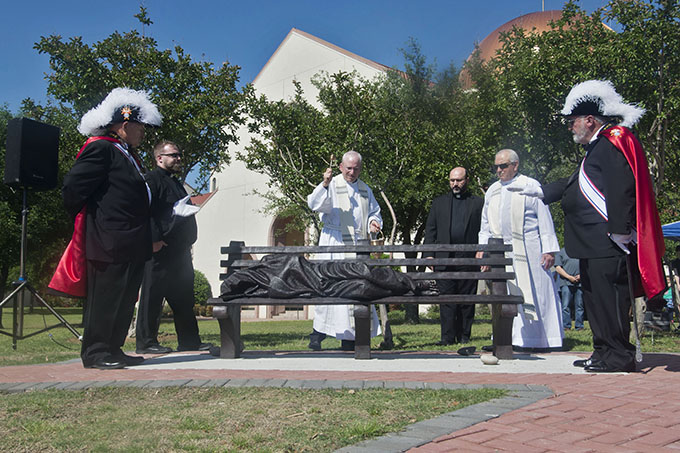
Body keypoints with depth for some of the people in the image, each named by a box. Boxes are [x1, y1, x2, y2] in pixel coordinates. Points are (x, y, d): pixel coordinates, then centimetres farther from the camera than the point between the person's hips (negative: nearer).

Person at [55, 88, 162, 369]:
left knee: (125, 299, 12)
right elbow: (73, 186, -15)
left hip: (132, 244, 10)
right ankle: (95, 353, 5)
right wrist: (84, 220, -5)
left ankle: (113, 350, 21)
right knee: (104, 296, -3)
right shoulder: (101, 148, -9)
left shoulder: (128, 156, 20)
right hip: (110, 241, -10)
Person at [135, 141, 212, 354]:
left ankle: (189, 341, 16)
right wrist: (154, 239, -22)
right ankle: (146, 342, 2)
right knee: (153, 295, -4)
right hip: (160, 249, -9)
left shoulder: (176, 183, 25)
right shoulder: (152, 179, -4)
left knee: (183, 296, 10)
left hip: (179, 250, 9)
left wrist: (188, 241, 18)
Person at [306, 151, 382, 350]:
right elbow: (314, 204, -15)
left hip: (358, 245, 5)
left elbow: (374, 212, 24)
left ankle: (350, 337, 10)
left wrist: (373, 222, 1)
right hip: (335, 243, -5)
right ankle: (318, 333, -3)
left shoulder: (365, 189, 16)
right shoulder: (332, 185, 0)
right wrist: (324, 184, -31)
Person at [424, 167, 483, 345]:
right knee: (446, 299, -3)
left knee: (467, 299, 2)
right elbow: (430, 229, 13)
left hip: (469, 258, -1)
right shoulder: (439, 202, 16)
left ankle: (464, 336, 12)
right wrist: (429, 254, 2)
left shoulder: (478, 203, 11)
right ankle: (448, 337, -1)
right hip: (444, 258, 1)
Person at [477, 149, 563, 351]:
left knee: (531, 294, -2)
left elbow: (545, 219, -2)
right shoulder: (492, 191, 14)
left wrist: (548, 249, -8)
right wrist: (482, 248, 10)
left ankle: (537, 339, 6)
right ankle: (511, 339, 9)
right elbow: (486, 224, 19)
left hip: (528, 250, -4)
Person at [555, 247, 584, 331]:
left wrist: (581, 275, -1)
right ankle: (566, 326, -5)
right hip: (566, 283, -3)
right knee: (566, 306, -8)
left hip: (580, 283, 3)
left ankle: (579, 326, 7)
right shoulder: (561, 252, 10)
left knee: (580, 306, 2)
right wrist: (569, 277, -10)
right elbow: (558, 268, 0)